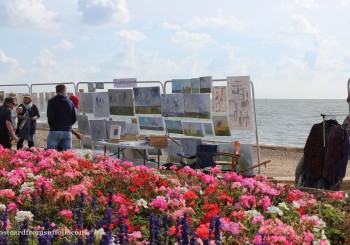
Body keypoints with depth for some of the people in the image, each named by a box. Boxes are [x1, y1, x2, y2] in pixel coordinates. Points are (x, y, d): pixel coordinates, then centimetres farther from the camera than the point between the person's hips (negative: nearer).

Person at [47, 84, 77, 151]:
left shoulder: (51, 101, -2)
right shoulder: (70, 102, 9)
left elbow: (50, 117, -10)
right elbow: (74, 118, 9)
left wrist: (52, 126, 8)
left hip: (55, 131, -3)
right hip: (67, 132, 3)